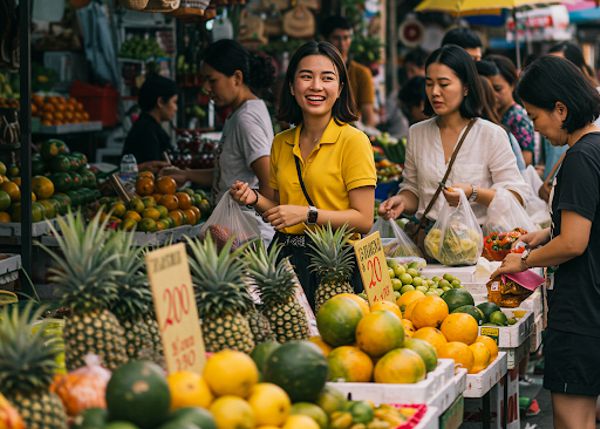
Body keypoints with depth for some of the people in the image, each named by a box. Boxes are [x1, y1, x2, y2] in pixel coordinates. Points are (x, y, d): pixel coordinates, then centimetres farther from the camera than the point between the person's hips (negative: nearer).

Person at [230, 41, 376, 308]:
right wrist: (255, 199, 0)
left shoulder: (353, 141, -7)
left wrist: (308, 214, -19)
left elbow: (363, 220, -11)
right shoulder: (281, 143, 11)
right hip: (285, 257, 4)